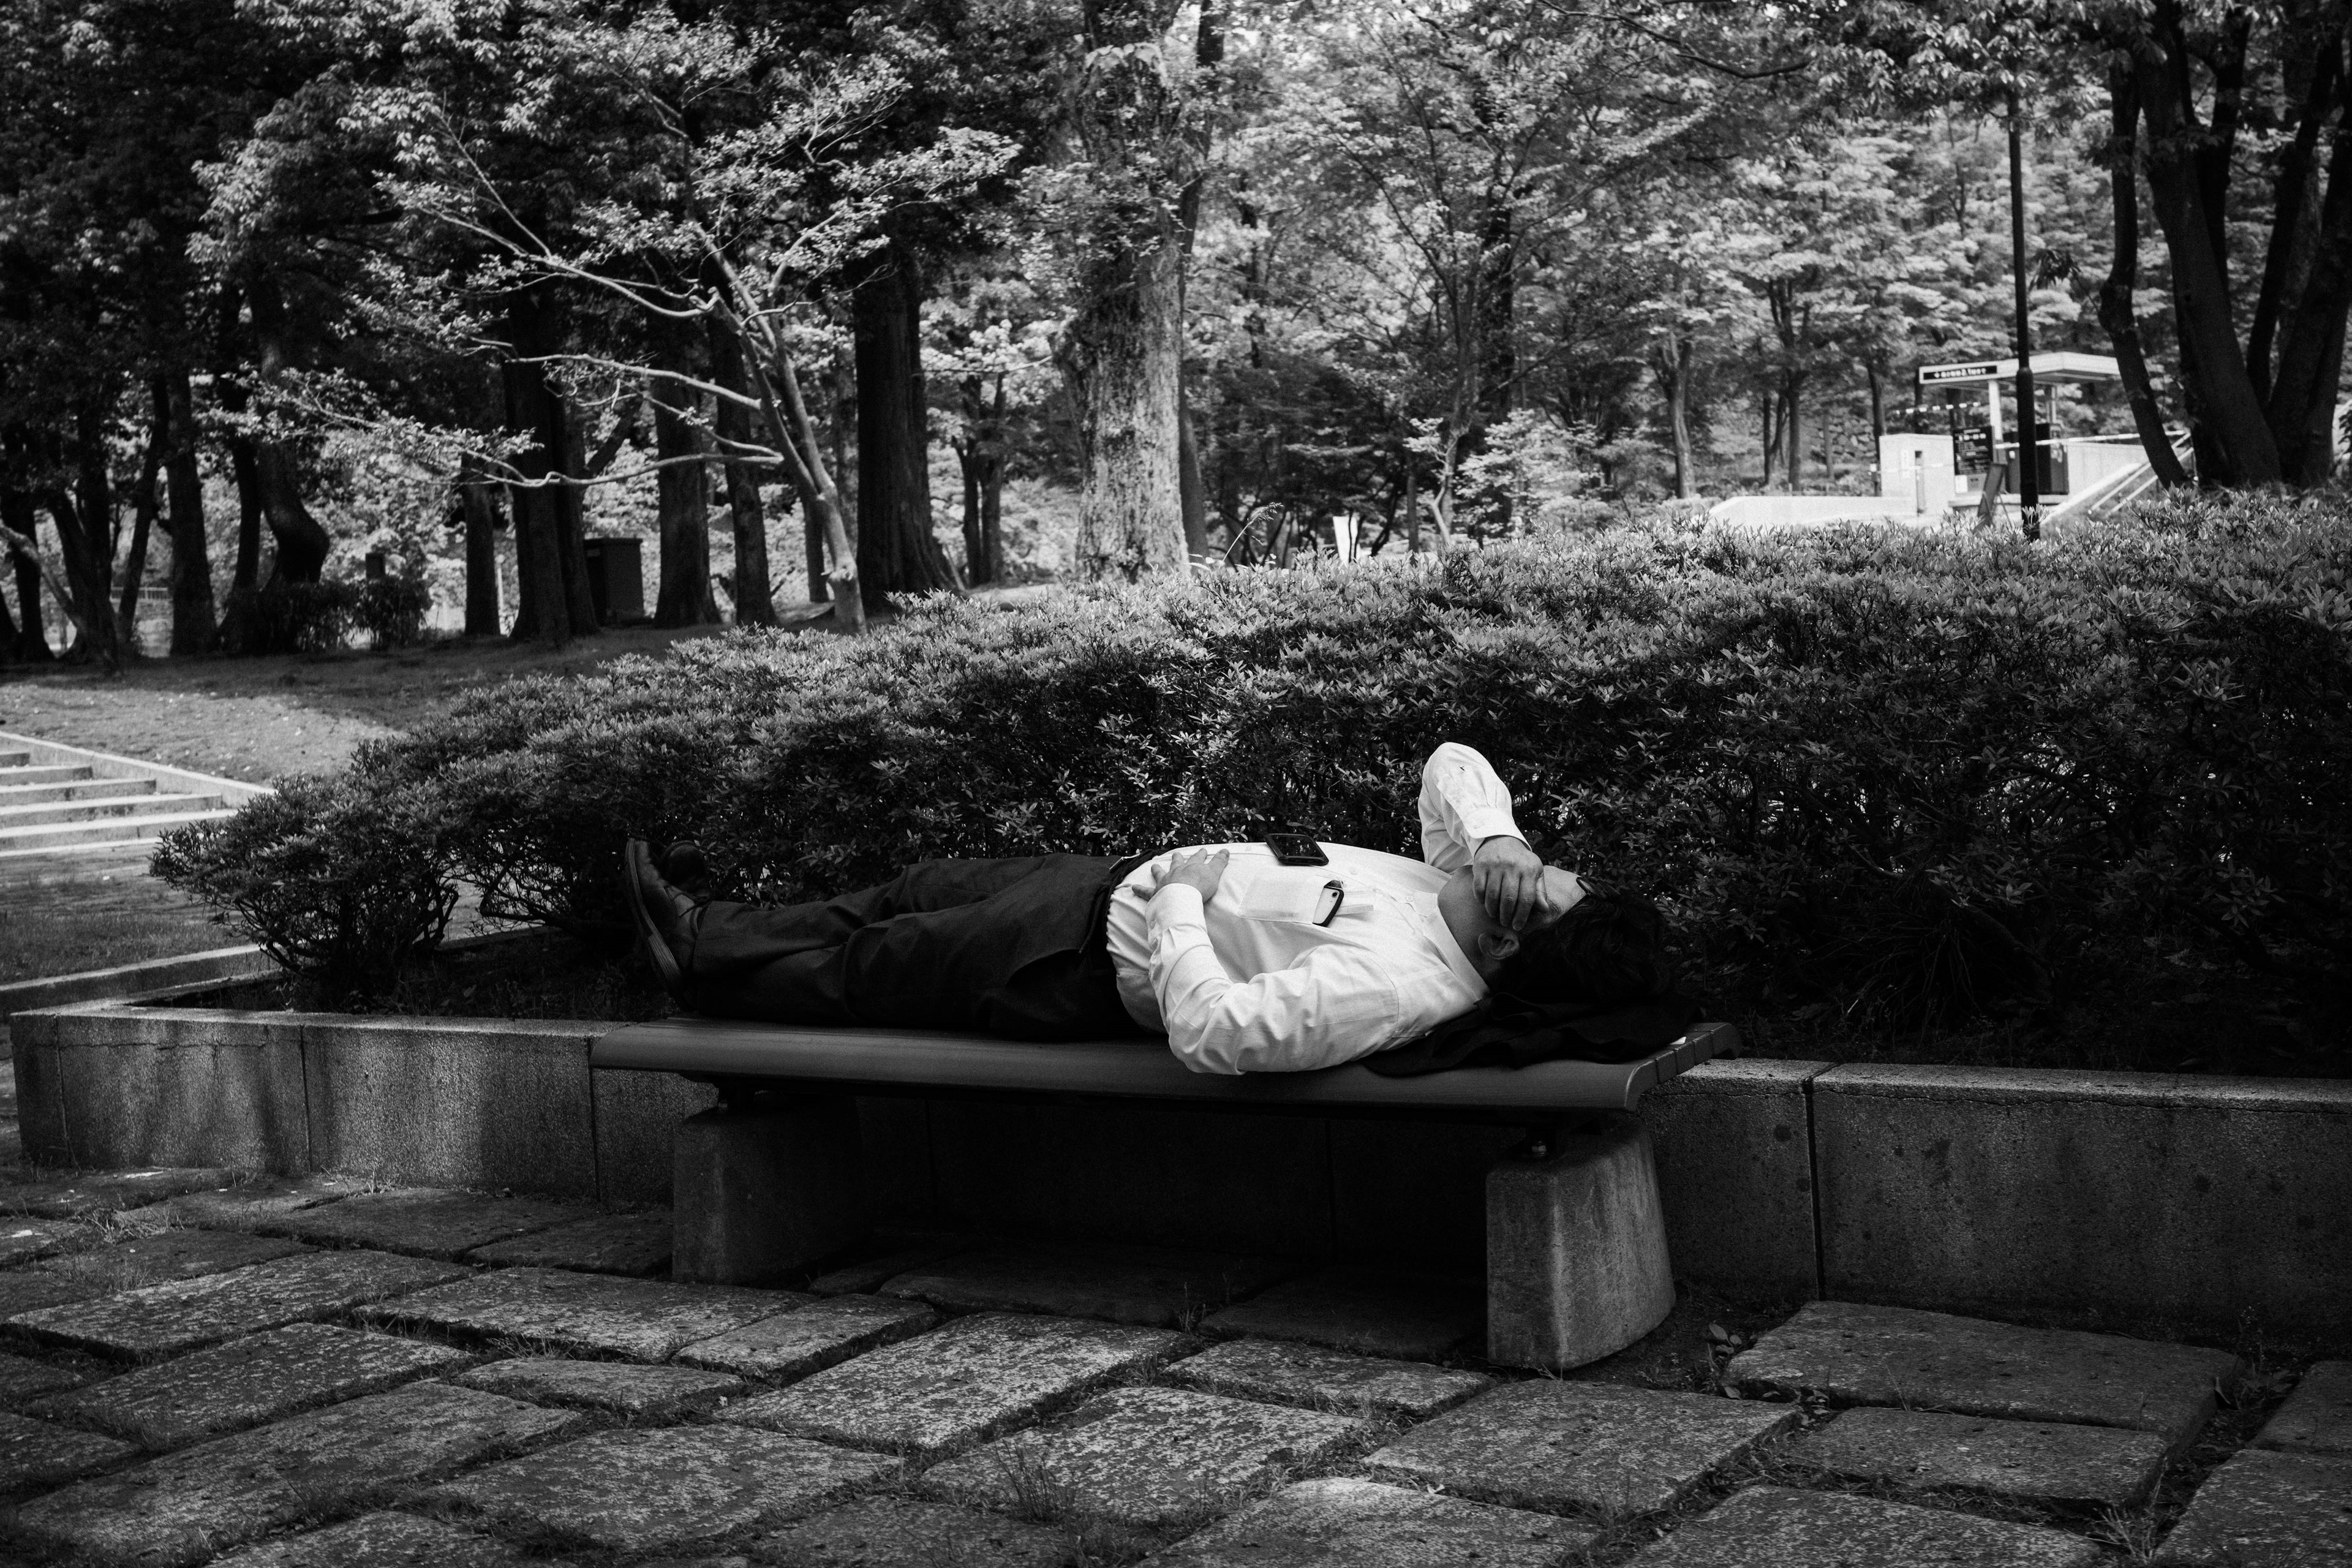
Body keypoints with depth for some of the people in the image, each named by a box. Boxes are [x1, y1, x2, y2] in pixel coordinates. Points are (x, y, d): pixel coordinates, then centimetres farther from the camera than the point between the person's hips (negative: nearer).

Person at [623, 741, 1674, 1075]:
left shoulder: (1392, 987, -40)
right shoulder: (1494, 888, -14)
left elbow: (1209, 1033, -43)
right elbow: (1451, 764, 2)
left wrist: (1180, 910, -26)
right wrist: (1496, 836, -19)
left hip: (1096, 965, -8)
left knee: (863, 970, 13)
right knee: (917, 890, 24)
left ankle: (707, 967, 43)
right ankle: (712, 929, 47)